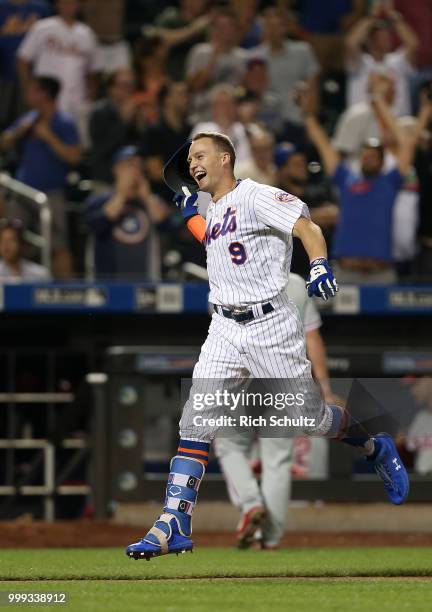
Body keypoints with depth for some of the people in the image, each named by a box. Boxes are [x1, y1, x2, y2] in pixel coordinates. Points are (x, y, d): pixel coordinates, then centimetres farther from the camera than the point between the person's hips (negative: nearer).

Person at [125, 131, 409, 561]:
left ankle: (375, 448, 31)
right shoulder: (213, 213, 17)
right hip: (225, 331, 7)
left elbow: (306, 226, -19)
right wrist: (189, 213, 27)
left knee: (308, 418, 1)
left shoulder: (256, 196, -7)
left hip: (271, 325, -7)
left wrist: (320, 264, -37)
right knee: (195, 423, -7)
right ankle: (174, 526, -11)